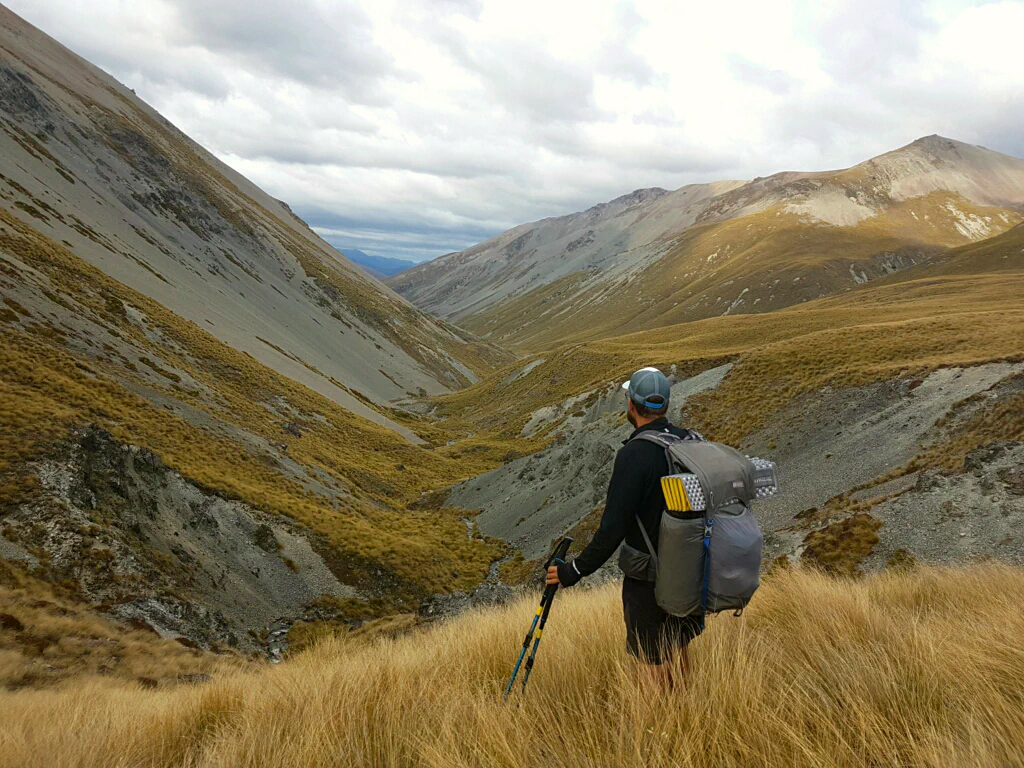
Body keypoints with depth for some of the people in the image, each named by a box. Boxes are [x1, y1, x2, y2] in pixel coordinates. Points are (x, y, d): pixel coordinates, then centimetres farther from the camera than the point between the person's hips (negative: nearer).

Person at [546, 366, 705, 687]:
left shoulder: (634, 455, -24)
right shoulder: (693, 442, -2)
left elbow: (613, 529, -25)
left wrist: (574, 571, -14)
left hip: (648, 576, -7)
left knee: (652, 664, 9)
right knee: (677, 650, 24)